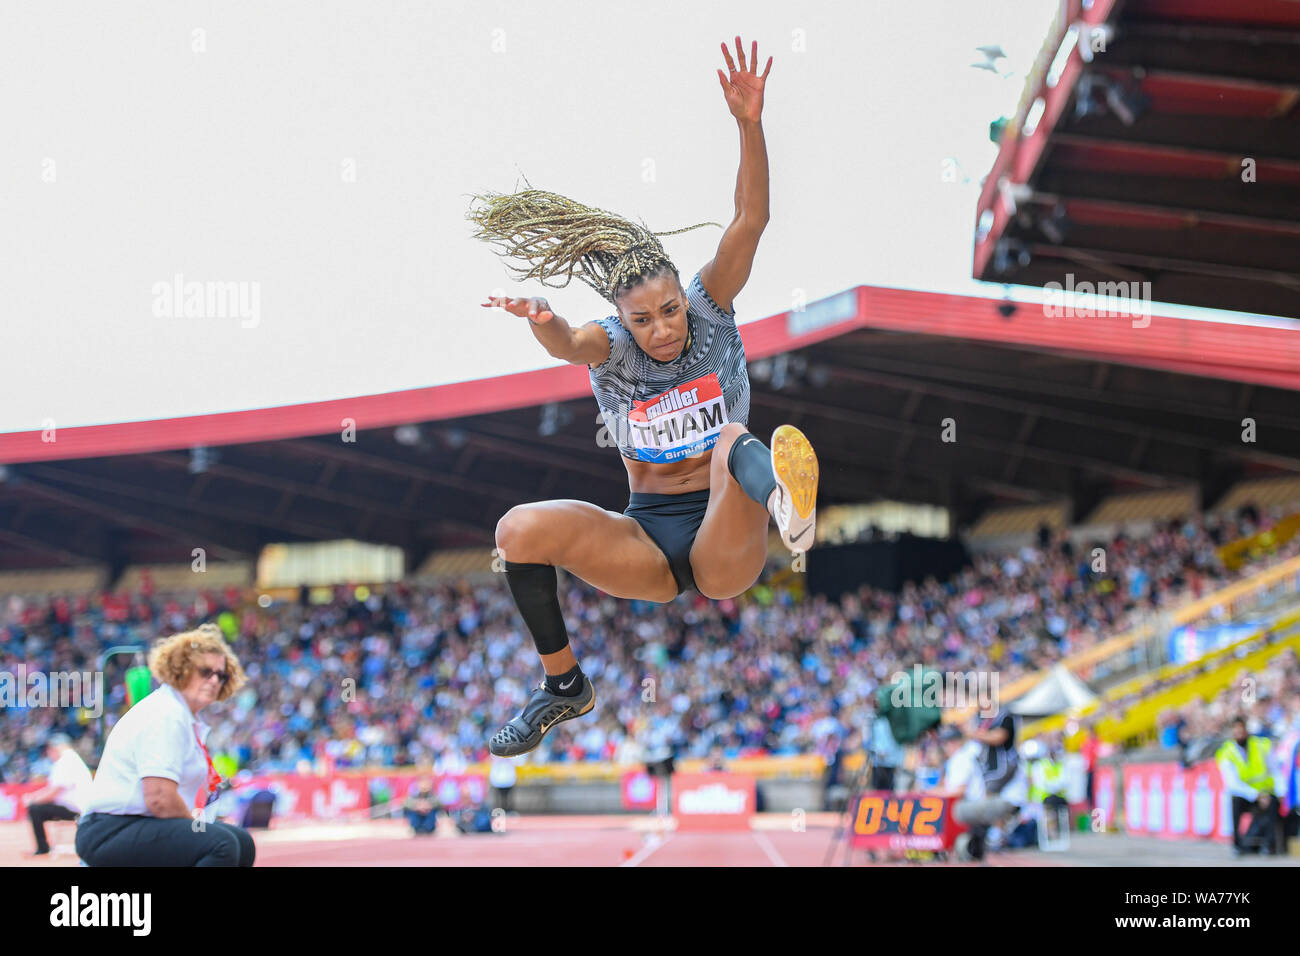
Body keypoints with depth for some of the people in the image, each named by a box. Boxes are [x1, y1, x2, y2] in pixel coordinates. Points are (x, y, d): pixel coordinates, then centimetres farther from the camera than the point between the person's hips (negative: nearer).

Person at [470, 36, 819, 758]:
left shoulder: (710, 311, -4)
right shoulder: (610, 347, -4)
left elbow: (751, 221, -18)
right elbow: (569, 345, -29)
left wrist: (750, 124, -33)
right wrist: (542, 323, -54)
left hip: (724, 553, -2)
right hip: (649, 546, 3)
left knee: (733, 443, -34)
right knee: (521, 528, -21)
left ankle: (782, 496, -74)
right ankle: (565, 686, -2)